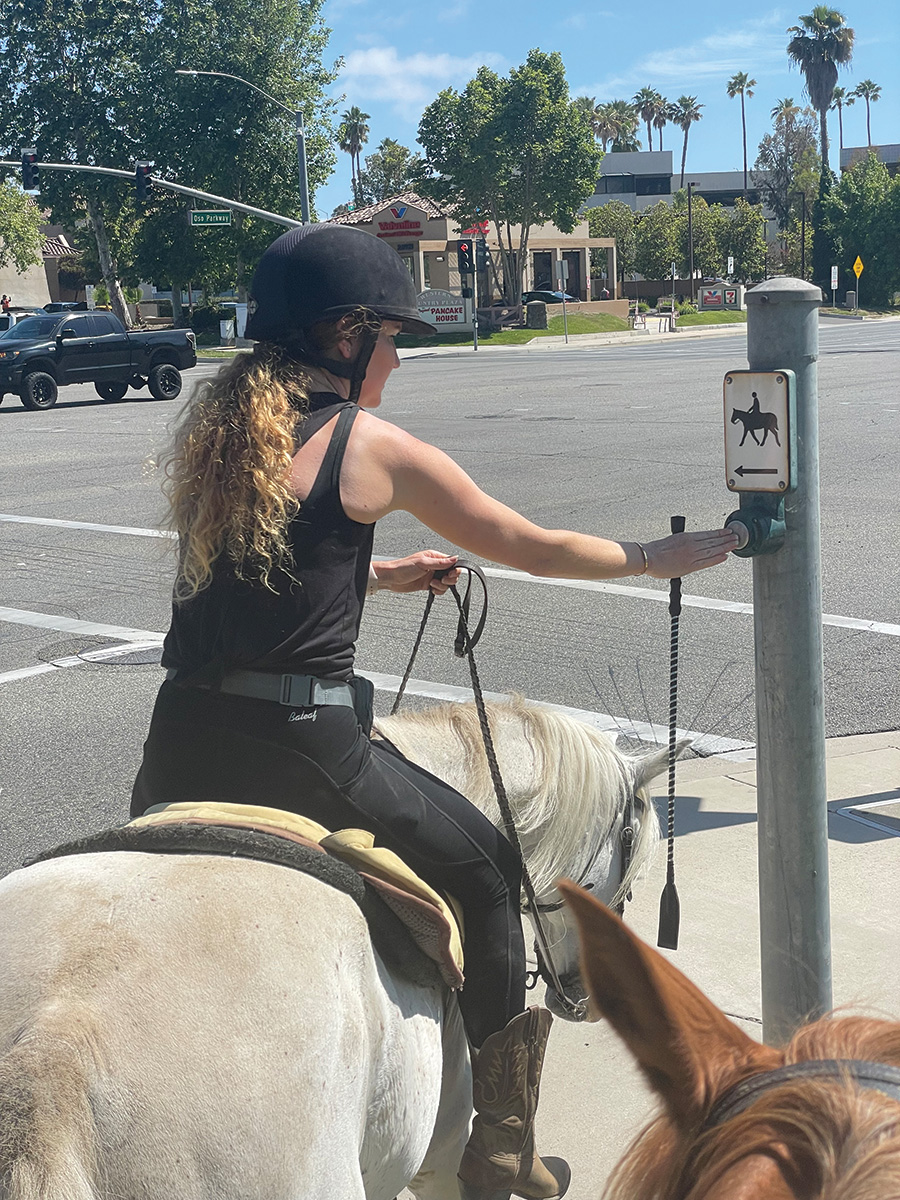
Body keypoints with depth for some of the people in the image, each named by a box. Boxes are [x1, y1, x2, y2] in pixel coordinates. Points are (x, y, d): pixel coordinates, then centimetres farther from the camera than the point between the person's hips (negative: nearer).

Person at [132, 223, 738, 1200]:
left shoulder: (210, 432, 12)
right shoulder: (369, 445, -5)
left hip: (177, 752, 6)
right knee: (484, 872, 17)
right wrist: (658, 558, 19)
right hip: (298, 746, -6)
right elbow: (533, 550, 4)